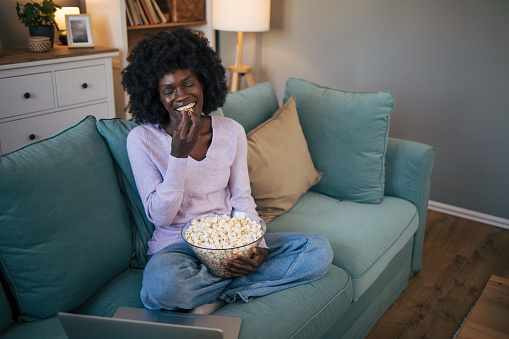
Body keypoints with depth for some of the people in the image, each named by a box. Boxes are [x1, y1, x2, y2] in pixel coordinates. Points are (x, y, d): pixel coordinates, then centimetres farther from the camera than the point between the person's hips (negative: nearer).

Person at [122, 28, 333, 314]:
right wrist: (179, 154, -24)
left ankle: (215, 297, -15)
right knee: (164, 286, -40)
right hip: (177, 245, -3)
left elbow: (242, 199, 3)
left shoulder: (232, 131, 2)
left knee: (320, 250, -13)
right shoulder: (142, 139, -7)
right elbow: (160, 216, -11)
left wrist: (256, 245, -16)